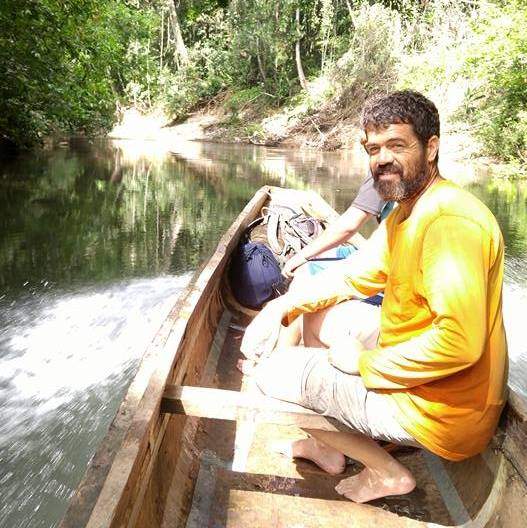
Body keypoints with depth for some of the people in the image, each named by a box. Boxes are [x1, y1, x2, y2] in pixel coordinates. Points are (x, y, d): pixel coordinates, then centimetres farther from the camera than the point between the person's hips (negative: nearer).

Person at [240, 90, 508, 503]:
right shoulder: (406, 210, 8)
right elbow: (357, 274, 13)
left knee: (274, 373, -5)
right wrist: (281, 307, -1)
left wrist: (366, 363, -20)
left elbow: (461, 343, -34)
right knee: (316, 314, 19)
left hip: (437, 408, -10)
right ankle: (328, 444, 25)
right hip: (411, 369, 10)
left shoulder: (450, 220, -26)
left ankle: (386, 471, 6)